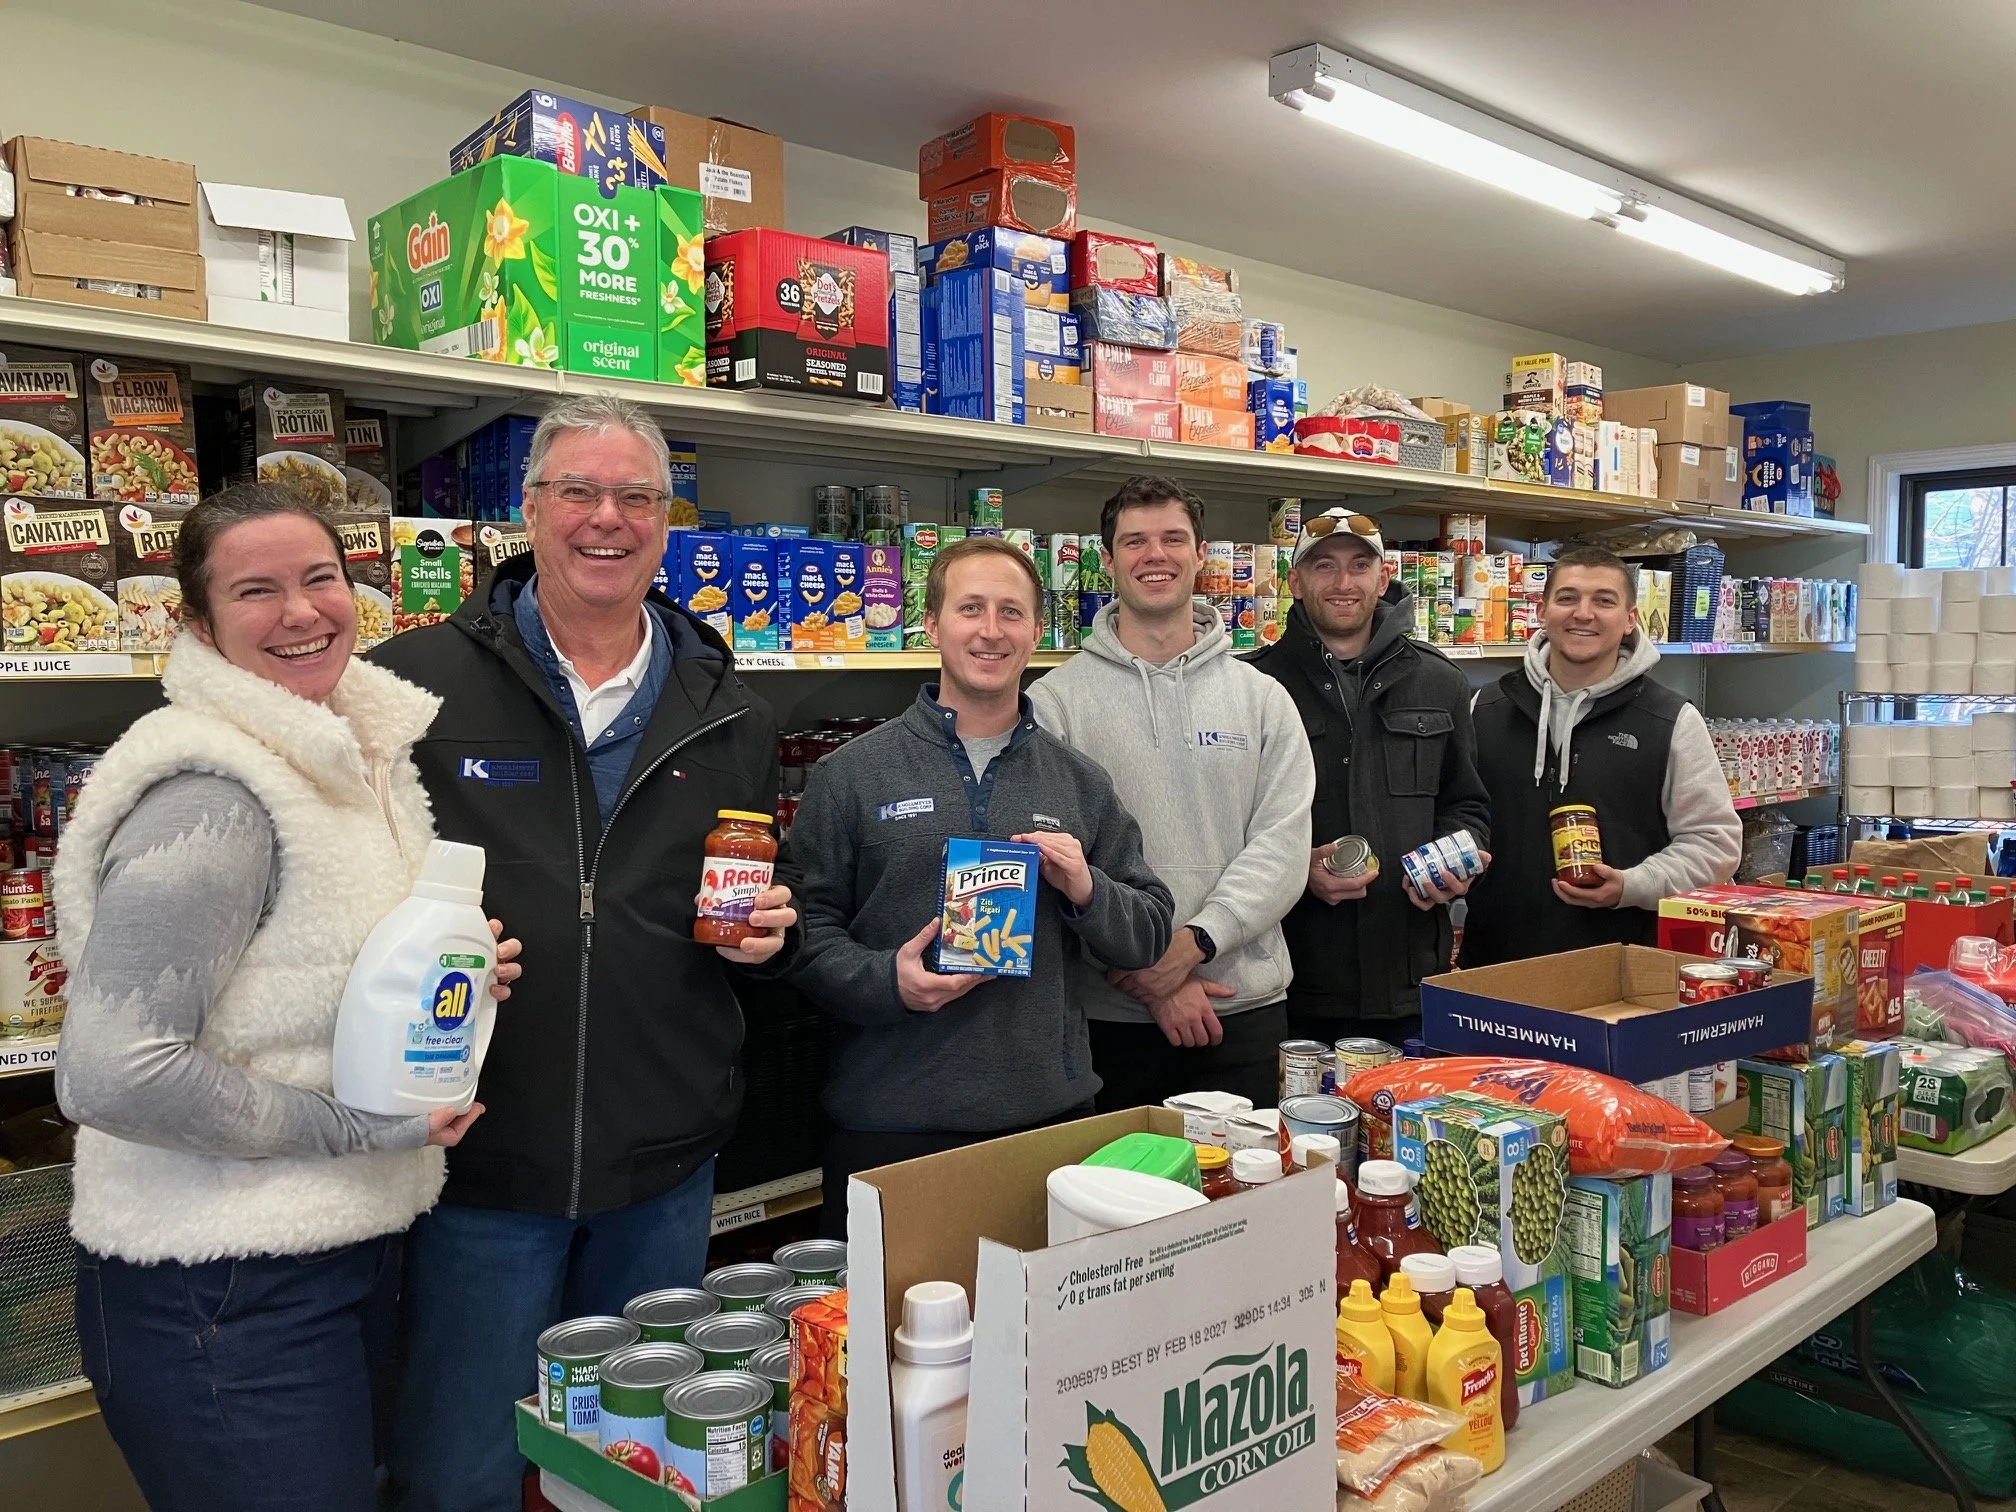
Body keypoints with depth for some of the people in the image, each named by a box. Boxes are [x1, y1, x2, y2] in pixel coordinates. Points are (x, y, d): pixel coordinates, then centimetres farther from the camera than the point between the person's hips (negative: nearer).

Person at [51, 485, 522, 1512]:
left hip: (351, 1250, 9)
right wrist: (359, 1127, -18)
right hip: (225, 1295, -8)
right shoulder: (211, 793, -21)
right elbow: (112, 1074, -25)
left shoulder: (355, 752, 7)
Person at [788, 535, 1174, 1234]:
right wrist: (885, 979, -19)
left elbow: (1150, 934, 10)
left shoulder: (1079, 781, 9)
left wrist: (1085, 888, -9)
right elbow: (805, 927, -2)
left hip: (1053, 1118, 3)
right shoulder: (853, 773, 0)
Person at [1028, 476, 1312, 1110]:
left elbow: (1281, 846, -3)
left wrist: (1192, 942, -16)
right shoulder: (1055, 701, -2)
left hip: (1243, 1009, 2)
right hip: (1107, 1014, -1)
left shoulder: (1262, 698, 5)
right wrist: (1146, 975, -14)